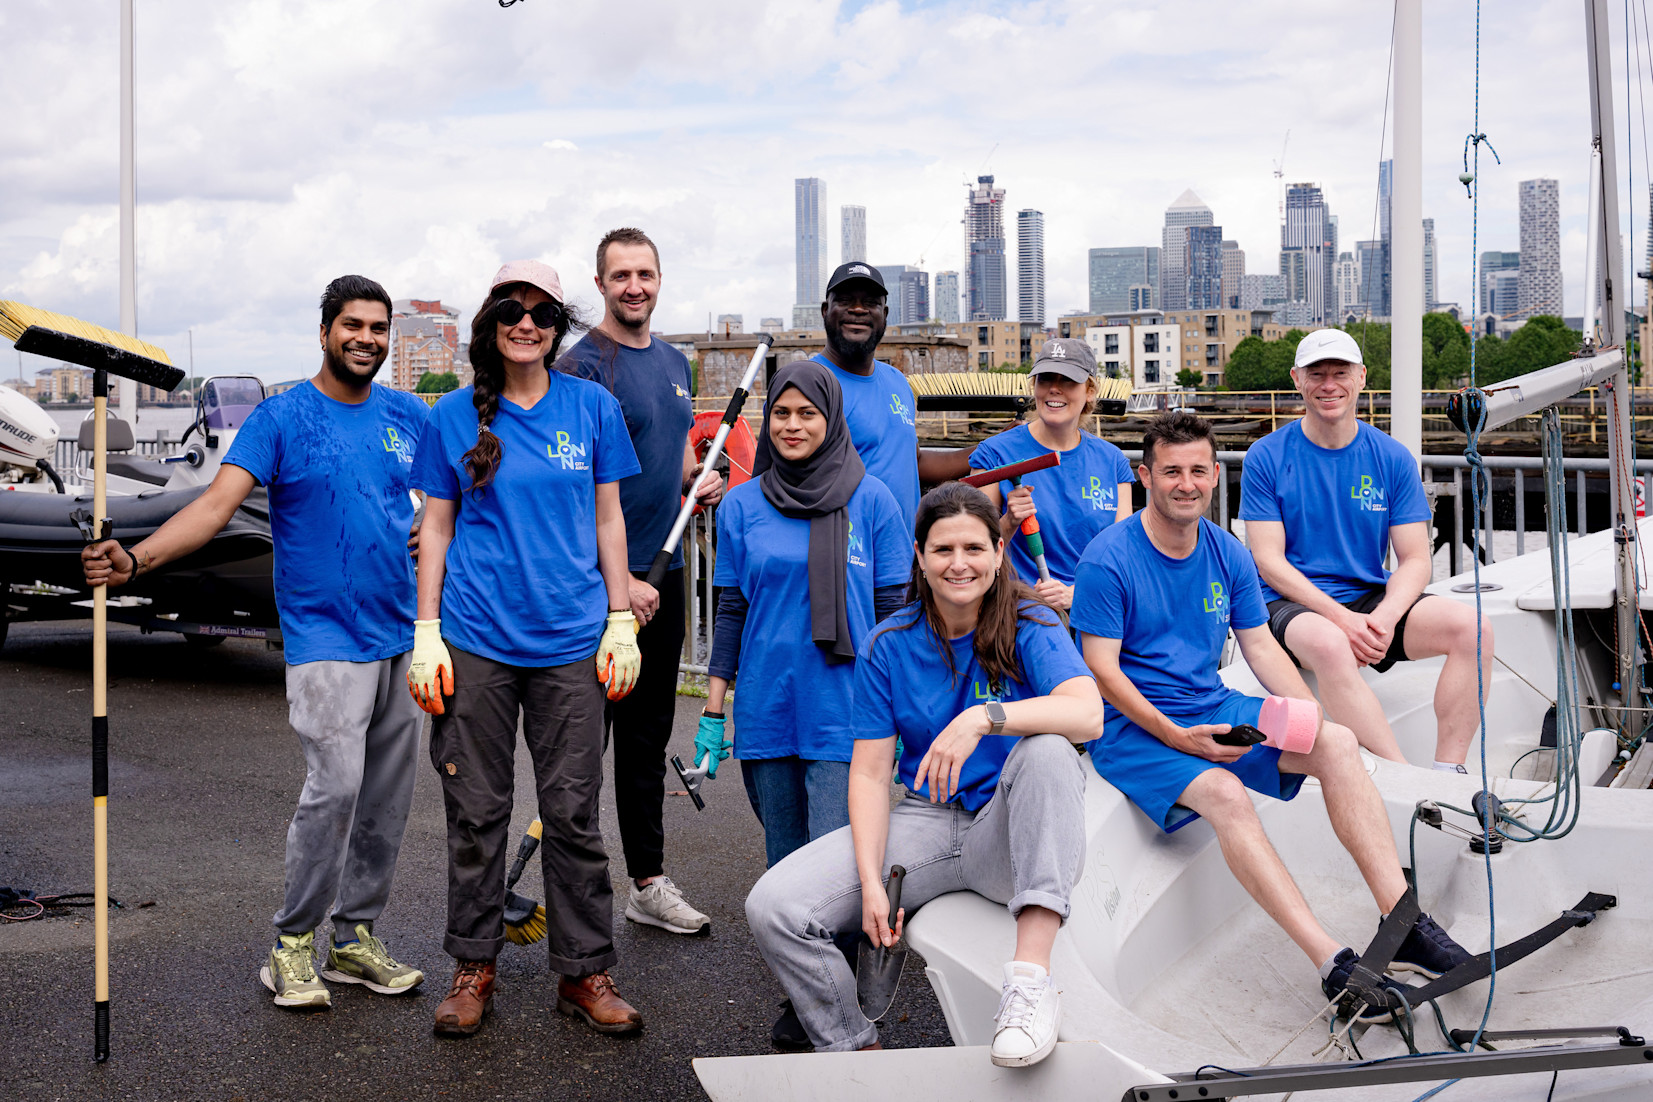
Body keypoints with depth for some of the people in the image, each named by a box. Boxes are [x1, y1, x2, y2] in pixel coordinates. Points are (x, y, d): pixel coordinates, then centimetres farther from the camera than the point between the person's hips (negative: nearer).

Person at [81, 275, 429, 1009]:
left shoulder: (408, 416, 10)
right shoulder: (282, 417, -4)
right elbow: (218, 502, -15)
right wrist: (135, 558, -30)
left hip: (402, 638, 5)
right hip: (326, 638, -5)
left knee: (387, 799, 8)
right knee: (336, 785, -16)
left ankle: (356, 937, 22)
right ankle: (292, 945, 1)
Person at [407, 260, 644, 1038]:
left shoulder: (593, 407, 6)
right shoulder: (455, 415, 4)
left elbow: (607, 519, 9)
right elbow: (435, 528, 7)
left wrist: (621, 623, 3)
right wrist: (426, 635, 1)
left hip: (569, 641, 0)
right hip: (476, 638, 0)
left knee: (573, 812, 4)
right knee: (477, 811, 6)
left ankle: (584, 971, 15)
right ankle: (473, 967, 20)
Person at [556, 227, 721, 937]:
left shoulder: (673, 363, 14)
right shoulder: (582, 366, -10)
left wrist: (698, 484, 4)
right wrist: (616, 579, -20)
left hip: (662, 573, 8)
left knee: (648, 733, 14)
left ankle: (647, 883, 25)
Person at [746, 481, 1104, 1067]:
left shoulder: (1029, 627, -6)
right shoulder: (888, 646, 1)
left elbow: (1088, 713, -25)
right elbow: (870, 772, -1)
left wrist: (983, 718, -38)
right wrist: (871, 882, -14)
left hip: (1009, 831, -2)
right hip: (925, 821, 3)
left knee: (1046, 751, -36)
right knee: (772, 905, -16)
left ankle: (1031, 975, -39)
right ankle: (856, 1050, 4)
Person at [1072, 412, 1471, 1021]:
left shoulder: (1228, 553, 7)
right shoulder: (1109, 559, -12)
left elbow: (1261, 646, 9)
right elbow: (1102, 669, -14)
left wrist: (1307, 712, -9)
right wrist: (1175, 736, -23)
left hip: (1214, 708, 7)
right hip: (1132, 727, -6)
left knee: (1337, 743, -13)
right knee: (1226, 794, -33)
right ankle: (1332, 962, -36)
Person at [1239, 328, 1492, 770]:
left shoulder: (1392, 458, 6)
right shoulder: (1266, 457, -2)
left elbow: (1416, 560, 3)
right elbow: (1269, 561, -8)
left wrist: (1386, 616, -19)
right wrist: (1341, 617, -21)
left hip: (1373, 597, 4)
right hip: (1292, 603, -4)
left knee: (1472, 628, -20)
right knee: (1329, 644, -38)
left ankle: (1448, 775, -20)